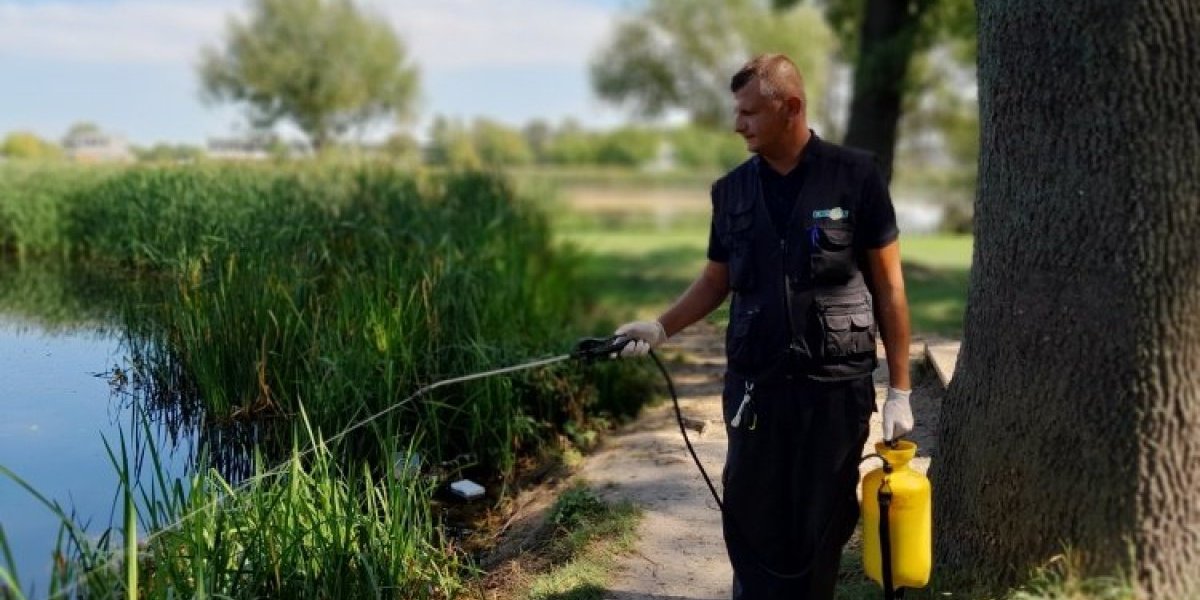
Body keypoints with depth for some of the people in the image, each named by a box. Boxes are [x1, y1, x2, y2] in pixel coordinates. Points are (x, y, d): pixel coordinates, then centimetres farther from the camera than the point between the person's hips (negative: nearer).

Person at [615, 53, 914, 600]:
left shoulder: (854, 176, -5)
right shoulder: (732, 190, 5)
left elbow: (888, 285, -3)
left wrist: (899, 389, -4)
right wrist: (660, 328, -2)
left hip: (837, 385, -3)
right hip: (753, 382, 3)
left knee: (822, 524, 7)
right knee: (749, 519, 7)